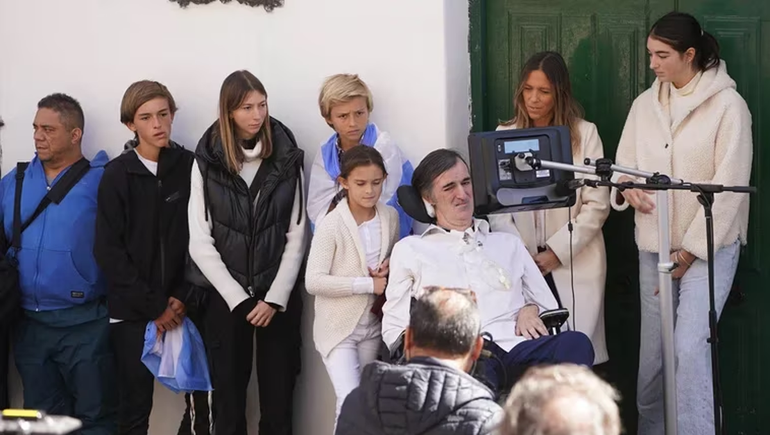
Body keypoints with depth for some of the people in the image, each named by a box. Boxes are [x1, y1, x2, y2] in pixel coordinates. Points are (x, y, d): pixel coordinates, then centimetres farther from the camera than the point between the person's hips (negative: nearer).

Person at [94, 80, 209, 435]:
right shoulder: (118, 174, 0)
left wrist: (183, 297, -8)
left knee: (205, 399, -3)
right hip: (132, 311, -1)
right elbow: (108, 250, -3)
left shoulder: (190, 167, 2)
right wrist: (153, 305, -8)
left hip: (184, 306, 1)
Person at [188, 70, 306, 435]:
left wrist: (275, 298, -9)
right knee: (228, 400, 5)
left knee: (278, 400, 2)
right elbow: (200, 243, -3)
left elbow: (296, 236, 0)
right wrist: (239, 299, -9)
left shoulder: (285, 157, 1)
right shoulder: (208, 161, -1)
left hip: (278, 298, 0)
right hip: (225, 298, 0)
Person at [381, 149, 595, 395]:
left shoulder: (508, 244, 32)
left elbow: (550, 307, 31)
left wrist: (531, 309, 7)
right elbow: (394, 330, 17)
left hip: (519, 347, 3)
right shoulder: (410, 250, 23)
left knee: (575, 344, -34)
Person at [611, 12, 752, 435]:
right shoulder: (644, 104, 8)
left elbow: (729, 184, -12)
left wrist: (692, 248, -13)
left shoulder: (727, 104, -8)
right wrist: (626, 186, -12)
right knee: (652, 350, 8)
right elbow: (624, 164, 14)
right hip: (653, 245, 5)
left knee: (690, 347, -18)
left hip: (709, 245, -5)